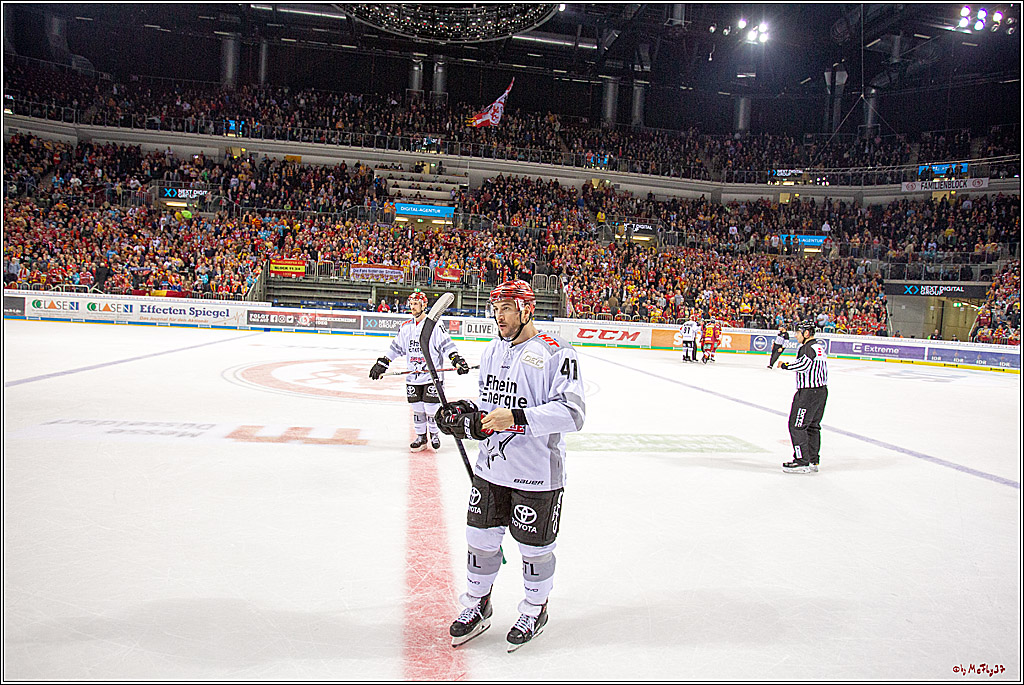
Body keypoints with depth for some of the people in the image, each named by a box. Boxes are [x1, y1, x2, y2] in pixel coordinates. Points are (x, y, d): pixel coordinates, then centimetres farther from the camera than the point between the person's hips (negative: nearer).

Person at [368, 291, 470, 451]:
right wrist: (382, 363, 14)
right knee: (417, 408, 8)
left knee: (430, 408, -3)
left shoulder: (434, 325, -6)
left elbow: (446, 345, -11)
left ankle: (434, 434, 19)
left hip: (432, 374, -5)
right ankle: (421, 437, 21)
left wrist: (457, 359, -22)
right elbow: (396, 348, 18)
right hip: (413, 377, 5)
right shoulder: (406, 327, 11)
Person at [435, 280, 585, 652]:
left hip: (536, 475, -6)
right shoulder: (492, 351, 10)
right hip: (491, 467, 6)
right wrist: (467, 416, -1)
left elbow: (572, 412, -24)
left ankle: (535, 610, 34)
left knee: (534, 547, 9)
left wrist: (518, 418, -32)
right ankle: (477, 605, 37)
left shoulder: (556, 353, -15)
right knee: (481, 537, 14)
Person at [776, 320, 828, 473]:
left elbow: (803, 364, -29)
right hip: (821, 390, 10)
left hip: (809, 392, -10)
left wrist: (785, 365, -16)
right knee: (813, 426, 16)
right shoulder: (819, 345, 16)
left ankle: (802, 462, -4)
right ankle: (813, 461, 22)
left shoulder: (809, 347, -16)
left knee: (797, 425, -5)